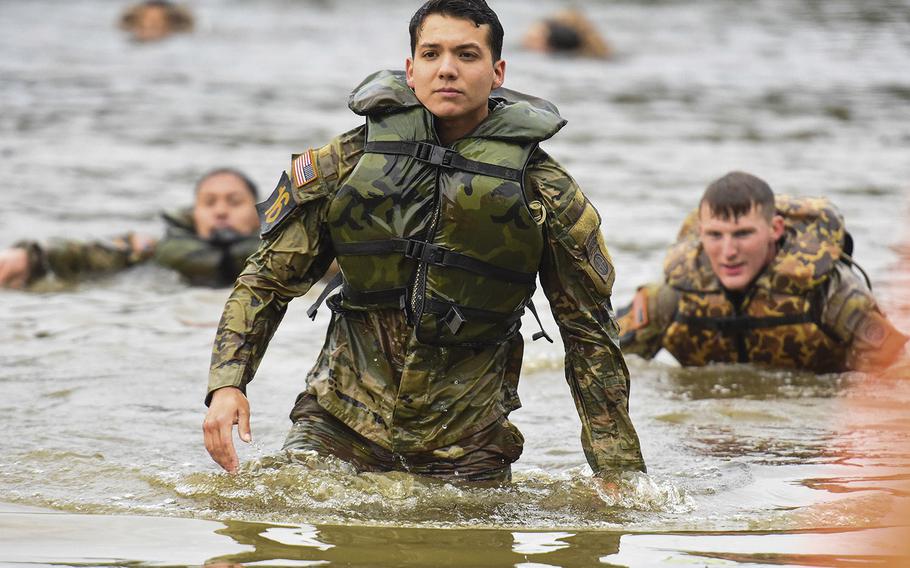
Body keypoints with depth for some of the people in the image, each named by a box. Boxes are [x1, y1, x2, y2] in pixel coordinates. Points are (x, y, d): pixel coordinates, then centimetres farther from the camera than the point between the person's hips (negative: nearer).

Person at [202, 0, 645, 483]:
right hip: (339, 425, 0)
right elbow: (267, 280, 6)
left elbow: (590, 334, 2)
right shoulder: (348, 162, -3)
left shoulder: (546, 193, -5)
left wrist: (622, 477, 1)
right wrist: (226, 384, -9)